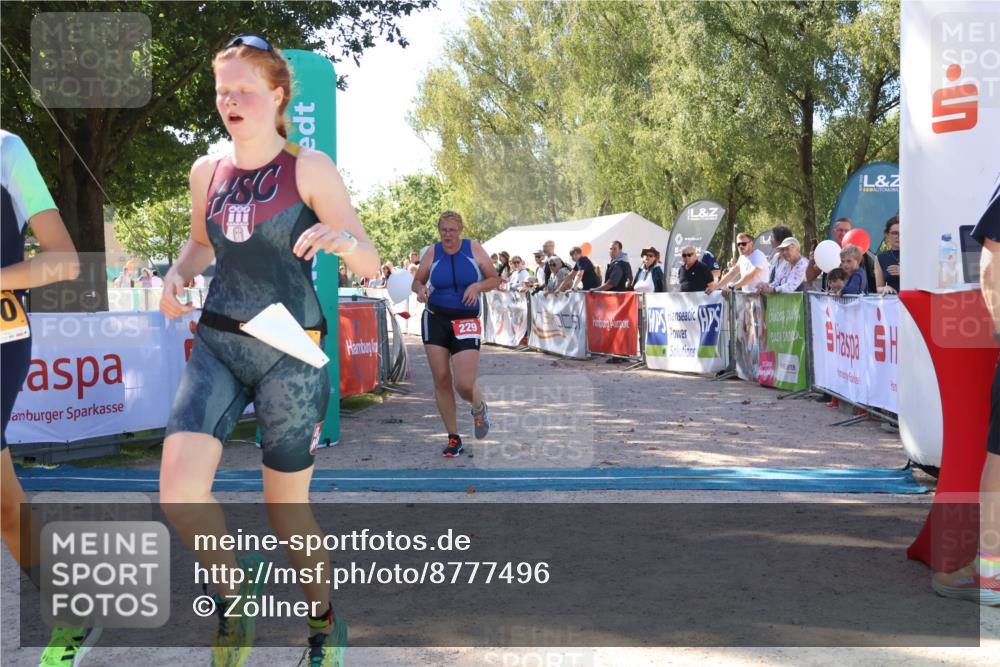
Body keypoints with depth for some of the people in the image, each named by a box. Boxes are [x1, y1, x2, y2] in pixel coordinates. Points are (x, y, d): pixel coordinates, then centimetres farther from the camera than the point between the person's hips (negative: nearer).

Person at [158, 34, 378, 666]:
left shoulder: (310, 168, -6)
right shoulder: (208, 171, 6)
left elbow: (372, 265, -8)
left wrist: (345, 239, -31)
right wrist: (177, 273, 4)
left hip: (290, 352, -3)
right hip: (218, 343, 4)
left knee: (288, 510, 5)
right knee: (179, 488, -16)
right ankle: (235, 582, 15)